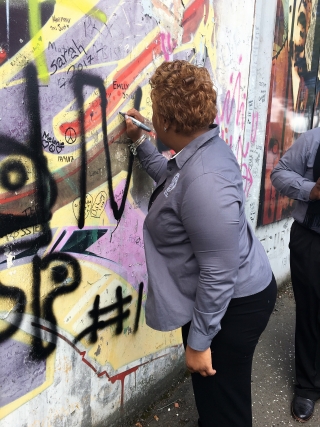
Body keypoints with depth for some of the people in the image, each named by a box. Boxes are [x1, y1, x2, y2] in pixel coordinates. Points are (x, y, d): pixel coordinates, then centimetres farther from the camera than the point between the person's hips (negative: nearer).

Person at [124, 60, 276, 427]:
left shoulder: (204, 182, -33)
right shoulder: (200, 150, -1)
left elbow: (219, 274, -29)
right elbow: (171, 181, 22)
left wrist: (199, 340, -19)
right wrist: (139, 141, 16)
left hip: (233, 304, -9)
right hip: (215, 298, 10)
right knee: (206, 388, 30)